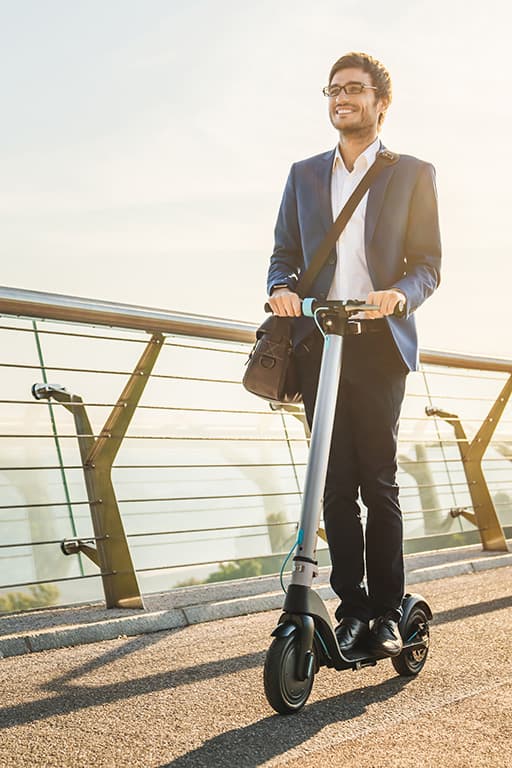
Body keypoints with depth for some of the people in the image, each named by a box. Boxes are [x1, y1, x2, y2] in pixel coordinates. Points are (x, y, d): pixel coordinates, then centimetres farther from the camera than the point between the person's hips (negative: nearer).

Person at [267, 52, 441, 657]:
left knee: (379, 482, -3)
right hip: (317, 343, 3)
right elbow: (284, 254, 17)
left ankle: (386, 612, 5)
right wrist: (282, 289, -6)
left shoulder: (413, 174, 11)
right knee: (336, 483, 1)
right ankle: (351, 606, 7)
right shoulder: (304, 175, 19)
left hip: (379, 344, -2)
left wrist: (400, 293, -17)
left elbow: (428, 264, 6)